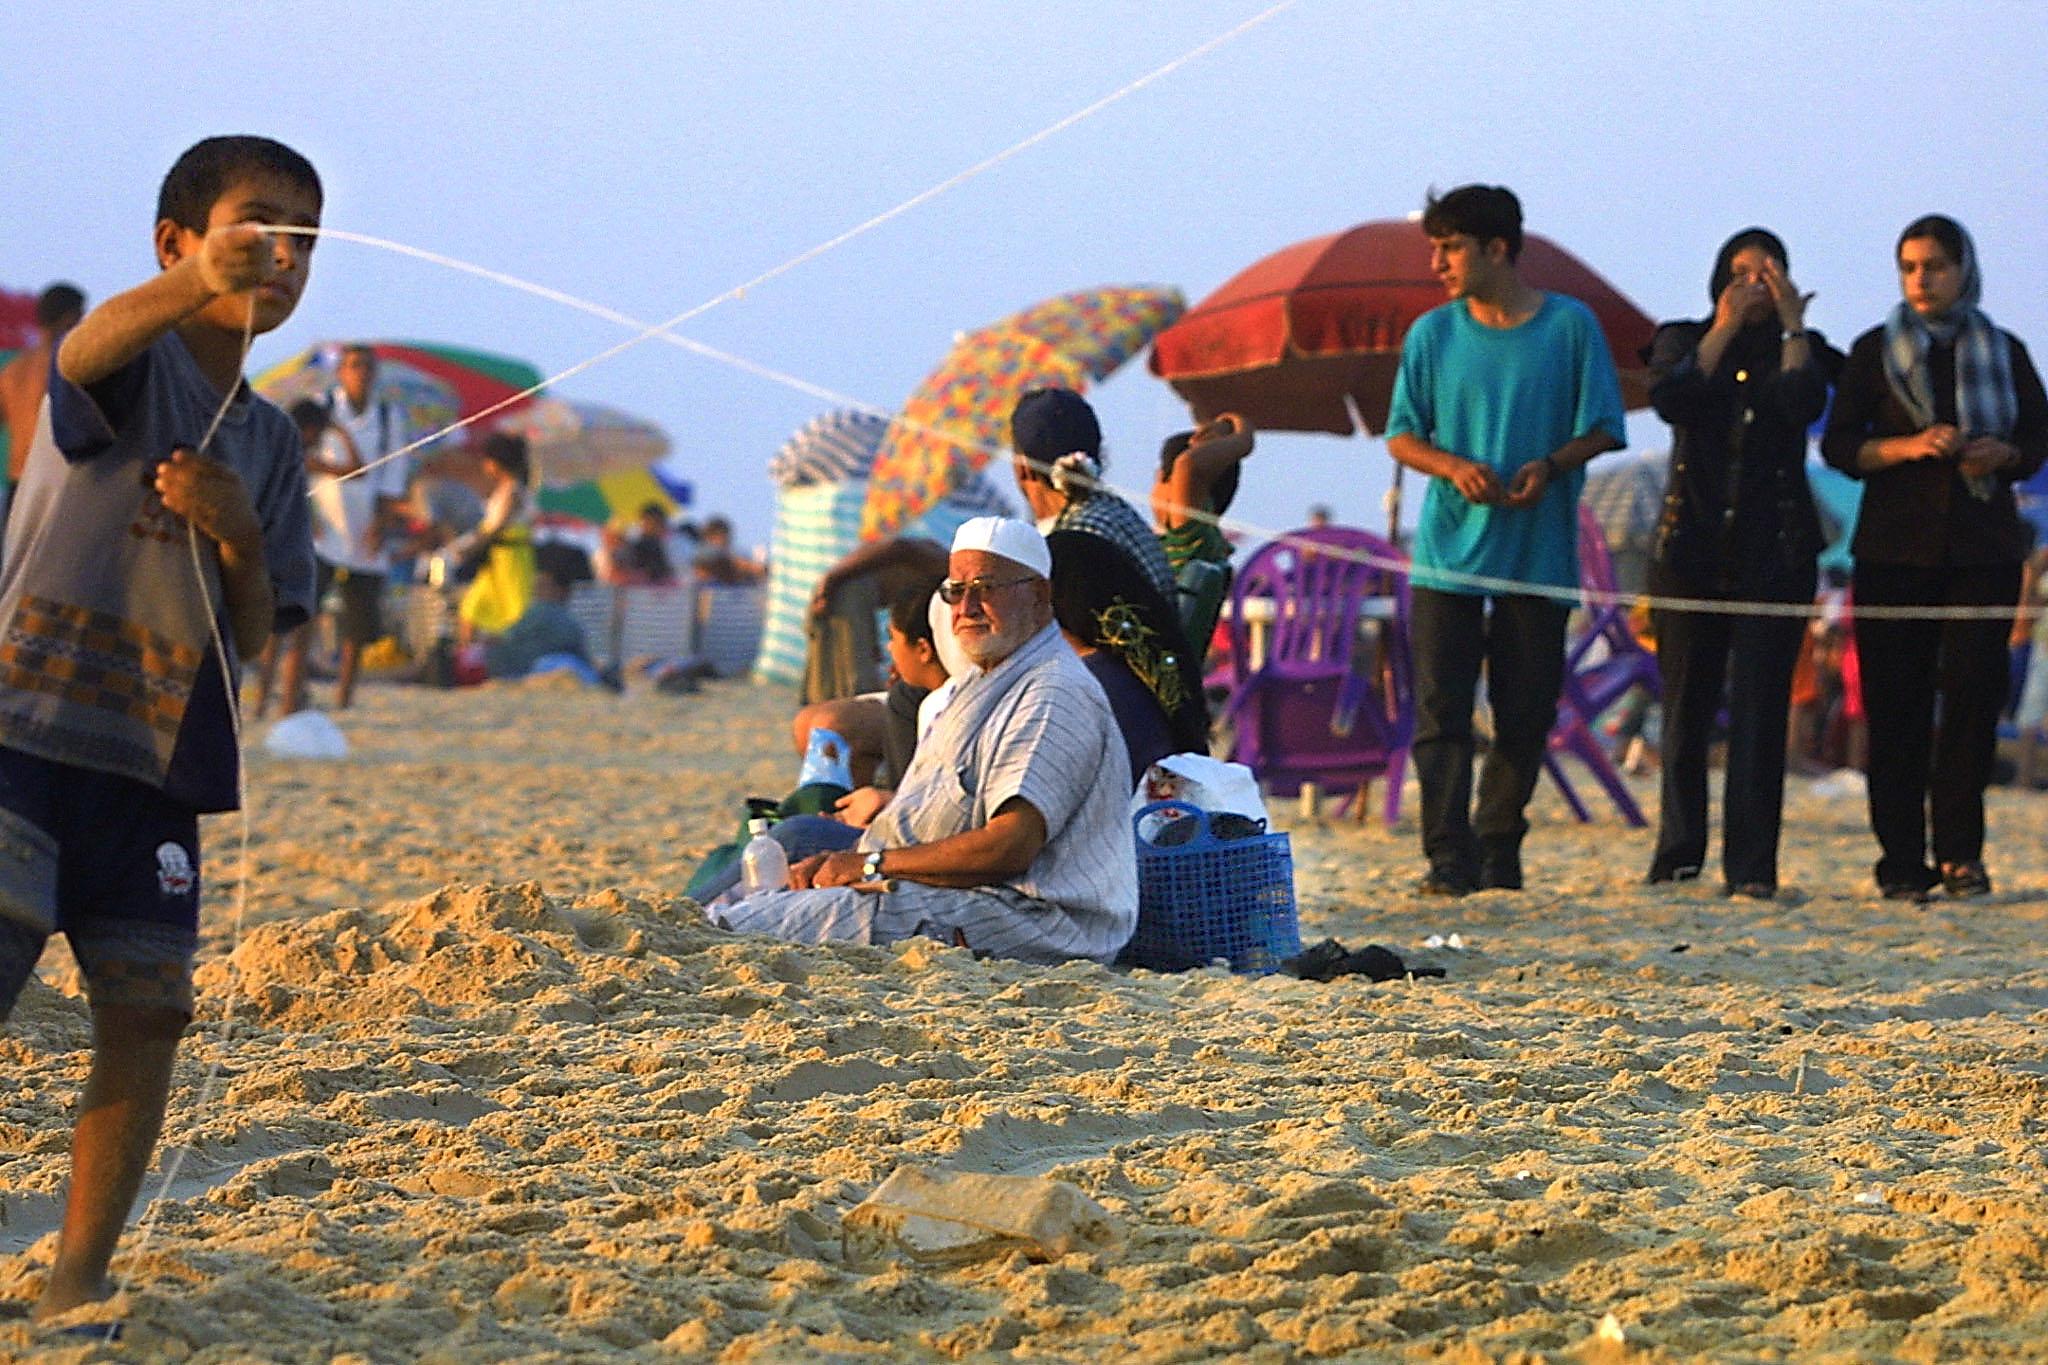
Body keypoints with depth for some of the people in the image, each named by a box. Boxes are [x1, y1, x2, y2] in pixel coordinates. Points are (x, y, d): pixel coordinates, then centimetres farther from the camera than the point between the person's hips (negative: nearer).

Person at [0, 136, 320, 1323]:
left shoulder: (268, 440, 16)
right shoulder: (141, 360, -2)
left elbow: (256, 633, 14)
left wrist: (238, 534, -8)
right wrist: (196, 284, -50)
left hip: (156, 760, 6)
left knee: (149, 1006, -1)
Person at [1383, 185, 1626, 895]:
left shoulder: (1571, 326, 1)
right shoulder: (1432, 334, 6)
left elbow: (1601, 430, 4)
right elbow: (1402, 435, 8)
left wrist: (1549, 466, -15)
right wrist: (1455, 467, -12)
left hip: (1539, 551, -1)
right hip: (1448, 550, 1)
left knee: (1526, 714, 4)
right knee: (1441, 710, -7)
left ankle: (1499, 847, 17)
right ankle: (1449, 856, -6)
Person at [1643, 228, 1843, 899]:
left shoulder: (1801, 350, 11)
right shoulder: (1683, 341, 11)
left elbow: (1804, 406, -11)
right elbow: (1669, 398, -12)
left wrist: (1792, 325, -9)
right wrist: (1725, 328, -9)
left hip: (1775, 550, -1)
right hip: (1692, 547, 1)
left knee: (1761, 706, -6)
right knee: (1687, 703, 2)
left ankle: (1751, 866, -9)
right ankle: (1678, 856, 10)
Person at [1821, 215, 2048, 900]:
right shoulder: (1875, 350, 8)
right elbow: (1839, 445, 3)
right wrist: (1907, 446, -14)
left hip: (1984, 545, 1)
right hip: (1894, 547, -1)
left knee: (1973, 691, -9)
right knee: (1896, 701, -5)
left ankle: (1960, 853, -6)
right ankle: (1902, 861, -3)